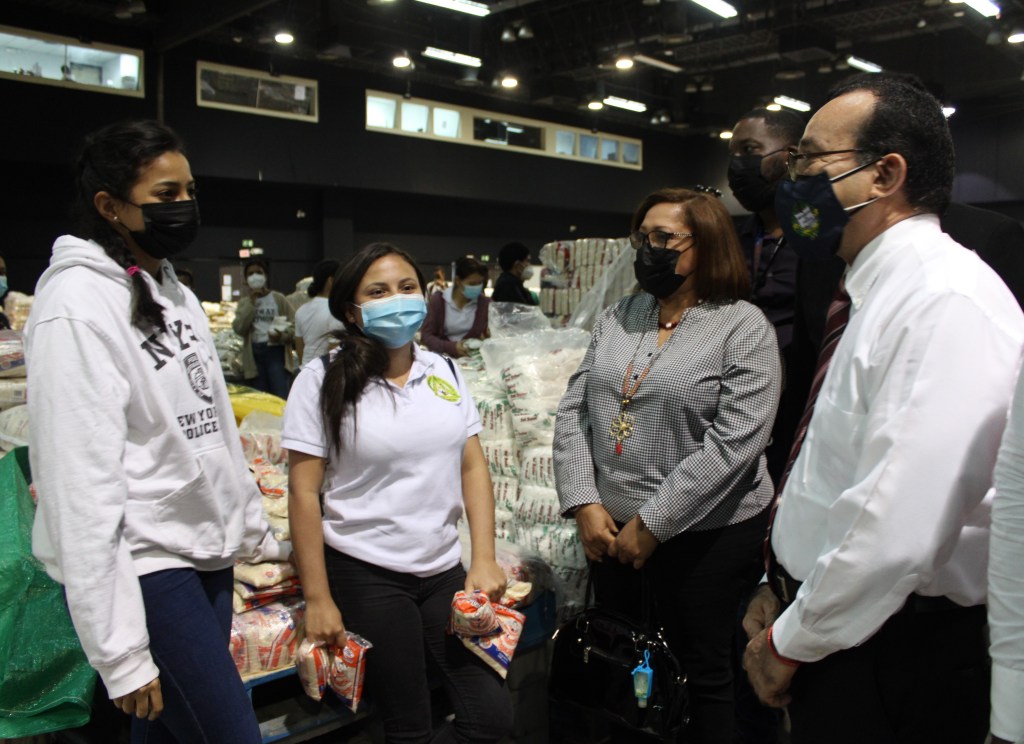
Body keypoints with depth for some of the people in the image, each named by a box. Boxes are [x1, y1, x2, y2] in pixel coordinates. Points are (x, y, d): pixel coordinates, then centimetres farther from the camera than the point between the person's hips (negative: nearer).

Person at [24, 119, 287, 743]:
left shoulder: (176, 293, 11)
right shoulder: (77, 306, -15)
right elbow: (81, 481, -19)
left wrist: (257, 532, 16)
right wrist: (118, 650, -19)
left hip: (209, 553, 8)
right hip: (146, 567, -7)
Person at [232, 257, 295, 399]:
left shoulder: (278, 298, 5)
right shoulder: (244, 302, 13)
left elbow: (293, 325, 1)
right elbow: (238, 328, -3)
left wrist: (281, 335, -19)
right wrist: (251, 302, -4)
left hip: (276, 351, -3)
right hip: (254, 354, 3)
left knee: (281, 398, -11)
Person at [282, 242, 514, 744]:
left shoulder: (444, 372, 5)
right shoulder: (323, 381, -7)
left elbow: (473, 468, 6)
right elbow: (303, 494, -7)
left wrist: (484, 560, -3)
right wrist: (318, 599, -9)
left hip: (444, 571, 4)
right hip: (364, 577, -4)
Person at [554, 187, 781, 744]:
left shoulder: (744, 327, -10)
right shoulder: (616, 318, 6)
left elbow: (733, 443, -18)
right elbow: (573, 412, 4)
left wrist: (652, 524, -17)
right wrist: (586, 505, -6)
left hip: (704, 535, -5)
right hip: (610, 530, 5)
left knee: (701, 675, 11)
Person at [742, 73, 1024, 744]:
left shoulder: (949, 303, -22)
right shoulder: (875, 296, 8)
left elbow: (898, 530, -28)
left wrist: (790, 642, -15)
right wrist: (780, 588, 8)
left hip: (898, 659, -8)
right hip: (829, 629, 8)